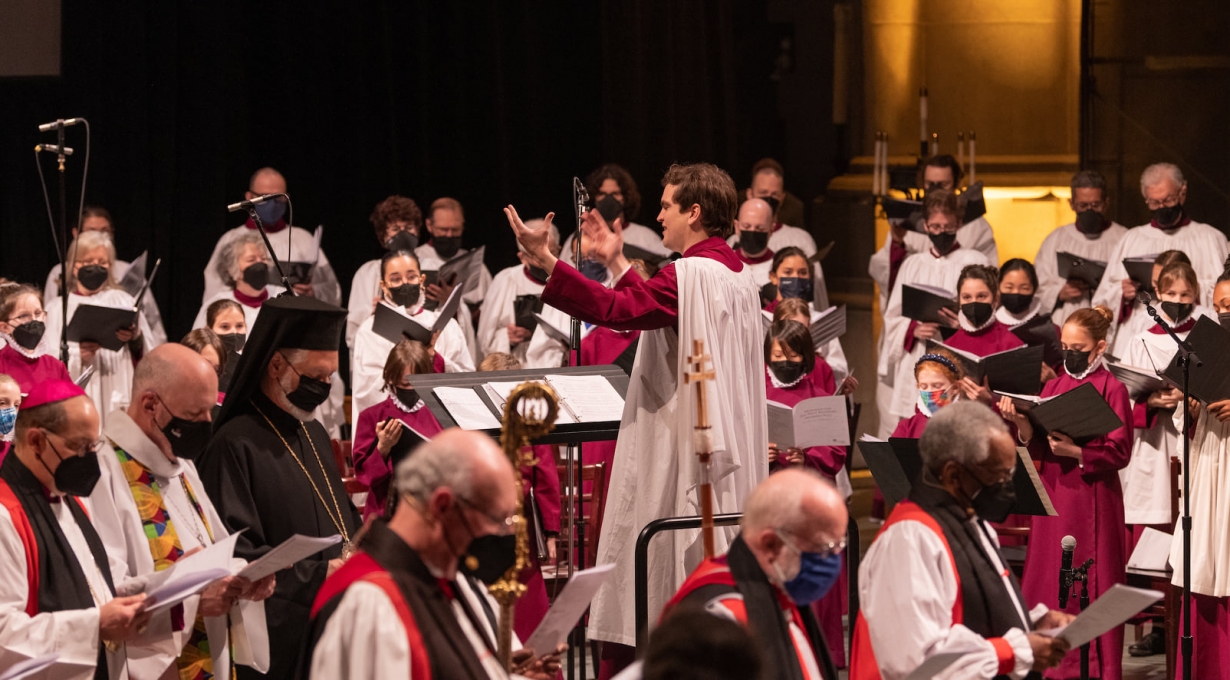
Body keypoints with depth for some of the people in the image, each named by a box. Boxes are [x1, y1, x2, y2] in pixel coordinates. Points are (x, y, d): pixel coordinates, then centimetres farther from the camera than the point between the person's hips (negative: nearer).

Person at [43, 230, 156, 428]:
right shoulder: (57, 308, 12)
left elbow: (147, 353, 4)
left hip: (118, 397, 0)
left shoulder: (122, 301, 12)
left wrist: (136, 339, -17)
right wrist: (77, 356, -16)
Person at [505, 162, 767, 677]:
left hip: (680, 455, -9)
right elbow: (653, 310, 24)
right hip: (726, 451, 9)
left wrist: (545, 261, -30)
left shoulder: (689, 275, -18)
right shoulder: (736, 275, 12)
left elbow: (614, 308, -29)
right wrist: (617, 264, 28)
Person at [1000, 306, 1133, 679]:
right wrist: (1022, 424, -13)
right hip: (1052, 494, 5)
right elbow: (1038, 447, 5)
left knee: (1090, 585, -2)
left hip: (1091, 498, -5)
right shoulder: (1054, 386, 11)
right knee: (1051, 581, 5)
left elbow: (1119, 452, -10)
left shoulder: (1111, 389, -5)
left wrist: (1075, 451, -21)